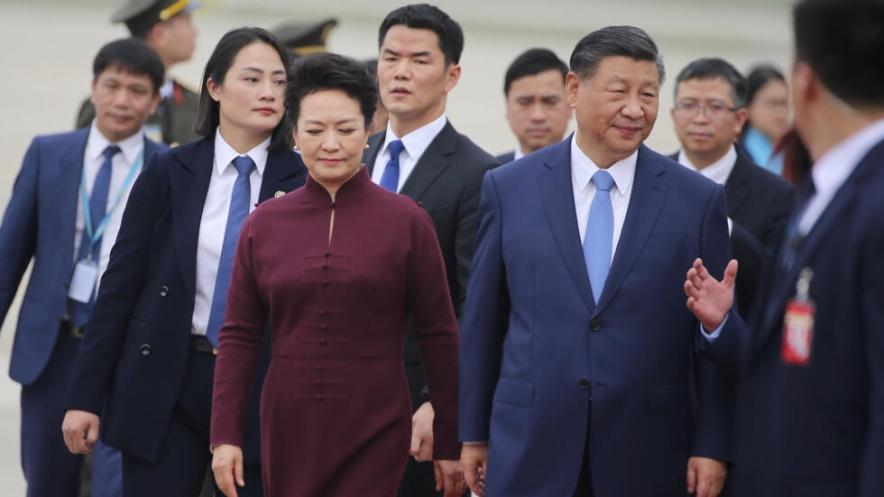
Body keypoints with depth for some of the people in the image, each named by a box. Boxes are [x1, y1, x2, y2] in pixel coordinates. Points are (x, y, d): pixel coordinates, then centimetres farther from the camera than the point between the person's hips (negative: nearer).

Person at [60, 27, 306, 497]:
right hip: (166, 384, 0)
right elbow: (120, 283, 2)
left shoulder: (304, 182, 1)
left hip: (263, 388, 0)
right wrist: (85, 395, -1)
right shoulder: (168, 173, 2)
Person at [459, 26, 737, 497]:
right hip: (530, 447, 1)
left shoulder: (698, 199, 0)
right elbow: (481, 320, 7)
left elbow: (715, 336, 2)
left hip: (647, 455, 0)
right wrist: (473, 432, 7)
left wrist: (713, 445, -3)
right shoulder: (509, 188, 3)